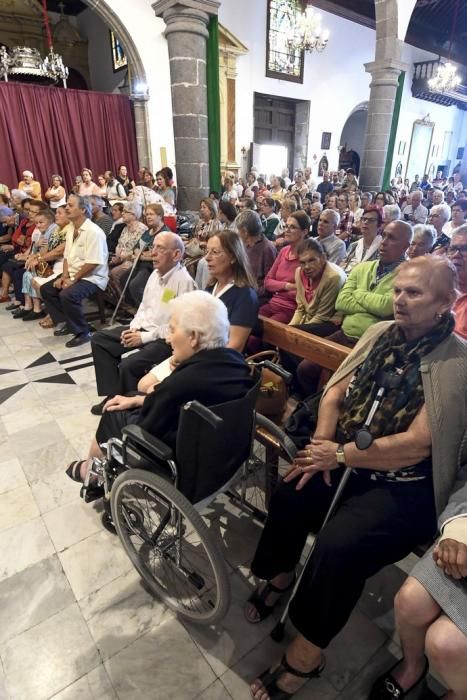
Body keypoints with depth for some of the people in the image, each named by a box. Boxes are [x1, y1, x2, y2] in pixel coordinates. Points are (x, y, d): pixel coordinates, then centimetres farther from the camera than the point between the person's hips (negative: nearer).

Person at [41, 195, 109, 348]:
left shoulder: (93, 231, -18)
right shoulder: (71, 231, 12)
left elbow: (93, 263, -24)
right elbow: (67, 257, 16)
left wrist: (73, 279, -18)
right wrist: (64, 276, -1)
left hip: (92, 278, -10)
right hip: (73, 275, 10)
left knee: (67, 295, -30)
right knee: (46, 289, 7)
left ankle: (82, 332, -14)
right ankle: (64, 322, 14)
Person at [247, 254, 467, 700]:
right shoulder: (381, 333, 4)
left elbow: (415, 445, -20)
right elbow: (335, 392, 4)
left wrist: (340, 455, -15)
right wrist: (321, 447, -11)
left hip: (405, 485, -5)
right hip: (348, 460, 5)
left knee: (338, 546, -24)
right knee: (289, 495, -15)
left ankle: (305, 656, 4)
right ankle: (280, 576, 17)